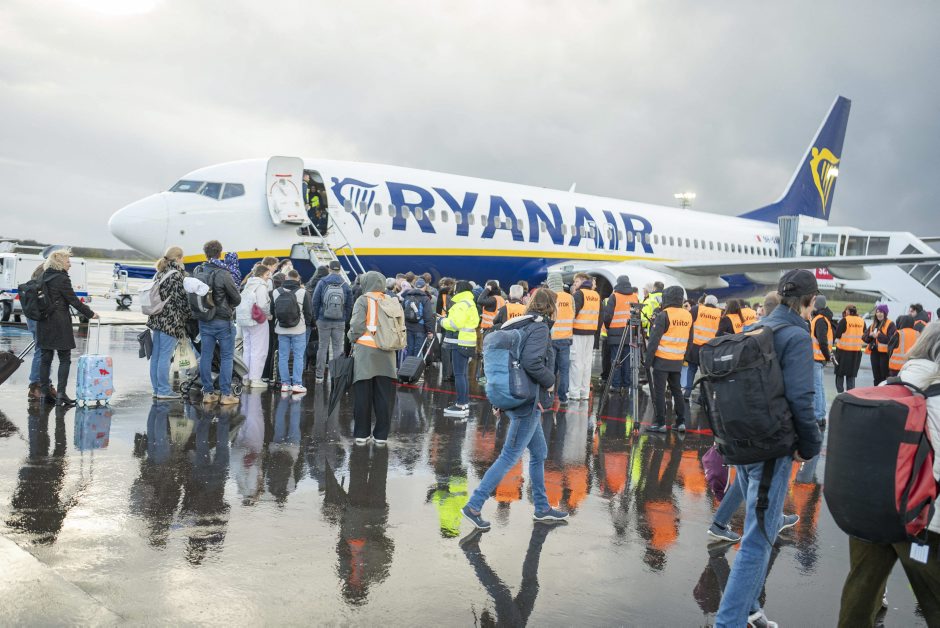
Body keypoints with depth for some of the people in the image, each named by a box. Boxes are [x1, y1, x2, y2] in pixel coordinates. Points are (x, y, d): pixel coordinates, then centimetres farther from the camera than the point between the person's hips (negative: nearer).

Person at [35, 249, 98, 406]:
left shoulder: (44, 277, 9)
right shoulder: (62, 279, -12)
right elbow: (74, 301, -10)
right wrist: (90, 314, 0)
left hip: (44, 324, 7)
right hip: (60, 324, -7)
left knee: (45, 358, 10)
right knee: (64, 359, -1)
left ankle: (45, 392, 13)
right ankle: (60, 393, -5)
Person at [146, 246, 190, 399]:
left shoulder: (159, 274, 14)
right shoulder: (177, 274, -11)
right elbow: (181, 298, -13)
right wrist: (189, 316, -2)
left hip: (155, 319, 9)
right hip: (170, 321, -8)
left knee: (155, 356, 11)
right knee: (165, 357, -4)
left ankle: (156, 389, 18)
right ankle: (164, 390, 0)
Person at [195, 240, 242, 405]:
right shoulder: (223, 274, -15)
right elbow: (237, 298, -8)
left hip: (204, 321, 5)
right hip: (223, 320, -5)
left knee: (205, 356, 9)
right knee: (226, 357, 3)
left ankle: (208, 392, 14)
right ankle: (226, 394, 3)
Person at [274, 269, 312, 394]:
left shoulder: (276, 292, 1)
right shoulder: (302, 292, -7)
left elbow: (272, 310, 9)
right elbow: (308, 312, -1)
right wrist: (307, 323, 16)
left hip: (281, 330, 3)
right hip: (298, 330, -3)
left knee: (283, 356, 8)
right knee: (298, 356, 2)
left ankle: (285, 384, 9)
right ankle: (297, 384, -1)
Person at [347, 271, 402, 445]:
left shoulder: (363, 300, -3)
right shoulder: (392, 301, 8)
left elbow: (357, 326, -12)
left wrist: (353, 339, 4)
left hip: (365, 352, -3)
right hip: (386, 354, 3)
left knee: (362, 396, 5)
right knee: (384, 397, 7)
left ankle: (361, 434, 10)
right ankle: (381, 435, 11)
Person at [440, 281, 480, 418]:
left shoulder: (462, 304, -15)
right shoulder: (470, 303, 19)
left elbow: (455, 323, -22)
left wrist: (443, 322, -3)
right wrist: (447, 320, 9)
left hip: (460, 343, -11)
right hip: (467, 342, 11)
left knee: (459, 374, -8)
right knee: (464, 374, 15)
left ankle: (461, 406, -7)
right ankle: (465, 404, 21)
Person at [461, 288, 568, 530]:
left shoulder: (517, 325, 12)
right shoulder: (539, 327, -13)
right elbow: (531, 361, -28)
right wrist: (549, 380, -11)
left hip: (511, 398, 10)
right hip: (526, 403, -10)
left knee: (539, 453, 19)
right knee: (509, 457, -4)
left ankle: (542, 508, 29)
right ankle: (474, 507, -2)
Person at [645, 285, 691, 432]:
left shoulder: (663, 315, -11)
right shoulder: (688, 316, 8)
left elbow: (654, 339, -13)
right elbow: (689, 340, 14)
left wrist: (648, 358, -8)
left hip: (662, 360, -6)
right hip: (678, 361, 6)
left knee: (659, 391, -1)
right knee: (677, 390, 14)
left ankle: (660, 422, -2)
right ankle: (681, 422, 15)